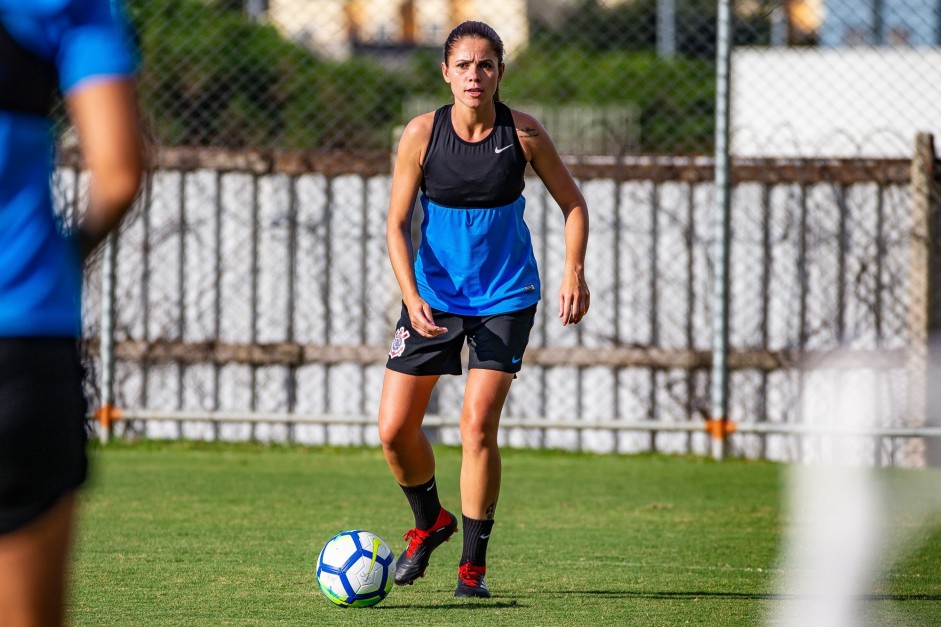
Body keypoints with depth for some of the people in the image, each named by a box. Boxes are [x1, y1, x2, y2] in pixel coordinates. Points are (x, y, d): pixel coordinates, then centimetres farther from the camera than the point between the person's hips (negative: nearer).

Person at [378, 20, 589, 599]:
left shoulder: (524, 133, -9)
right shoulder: (421, 134, -9)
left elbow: (573, 204, 3)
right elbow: (397, 225, -5)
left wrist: (574, 272, -11)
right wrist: (412, 296, -19)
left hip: (506, 299, -2)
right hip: (434, 296, 2)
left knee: (478, 423, -15)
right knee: (394, 429, 0)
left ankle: (474, 563, -1)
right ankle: (431, 522, 31)